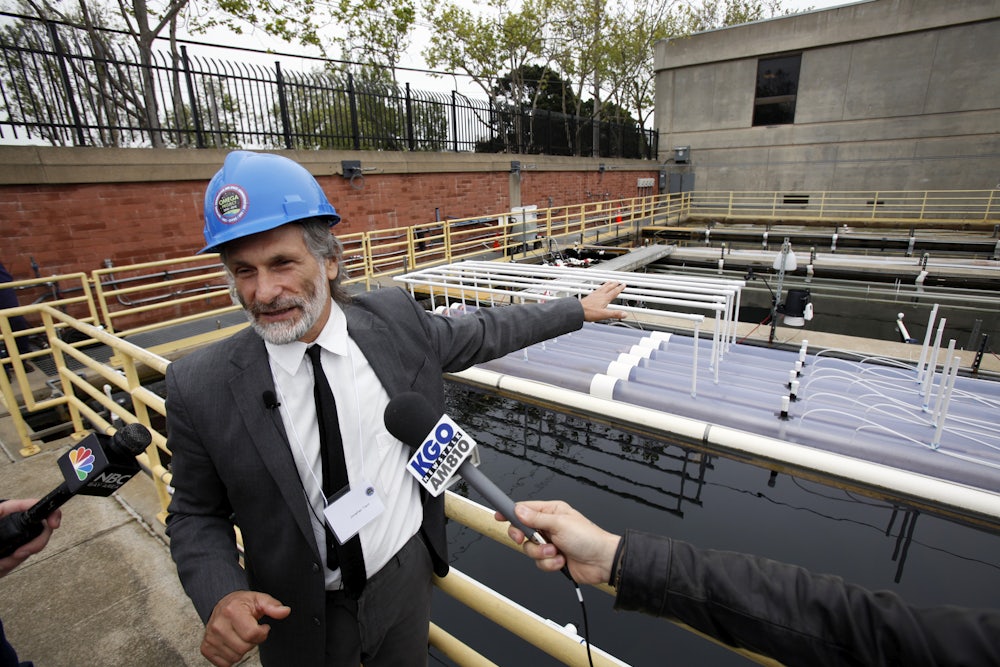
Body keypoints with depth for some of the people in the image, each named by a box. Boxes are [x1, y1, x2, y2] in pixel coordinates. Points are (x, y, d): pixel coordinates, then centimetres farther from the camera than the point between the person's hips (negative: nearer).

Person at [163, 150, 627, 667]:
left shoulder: (394, 319, -16)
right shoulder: (200, 389, -19)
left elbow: (485, 333, -1)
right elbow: (195, 515, -5)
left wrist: (579, 309, 7)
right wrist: (220, 596, -24)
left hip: (407, 574, 2)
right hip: (300, 618, -1)